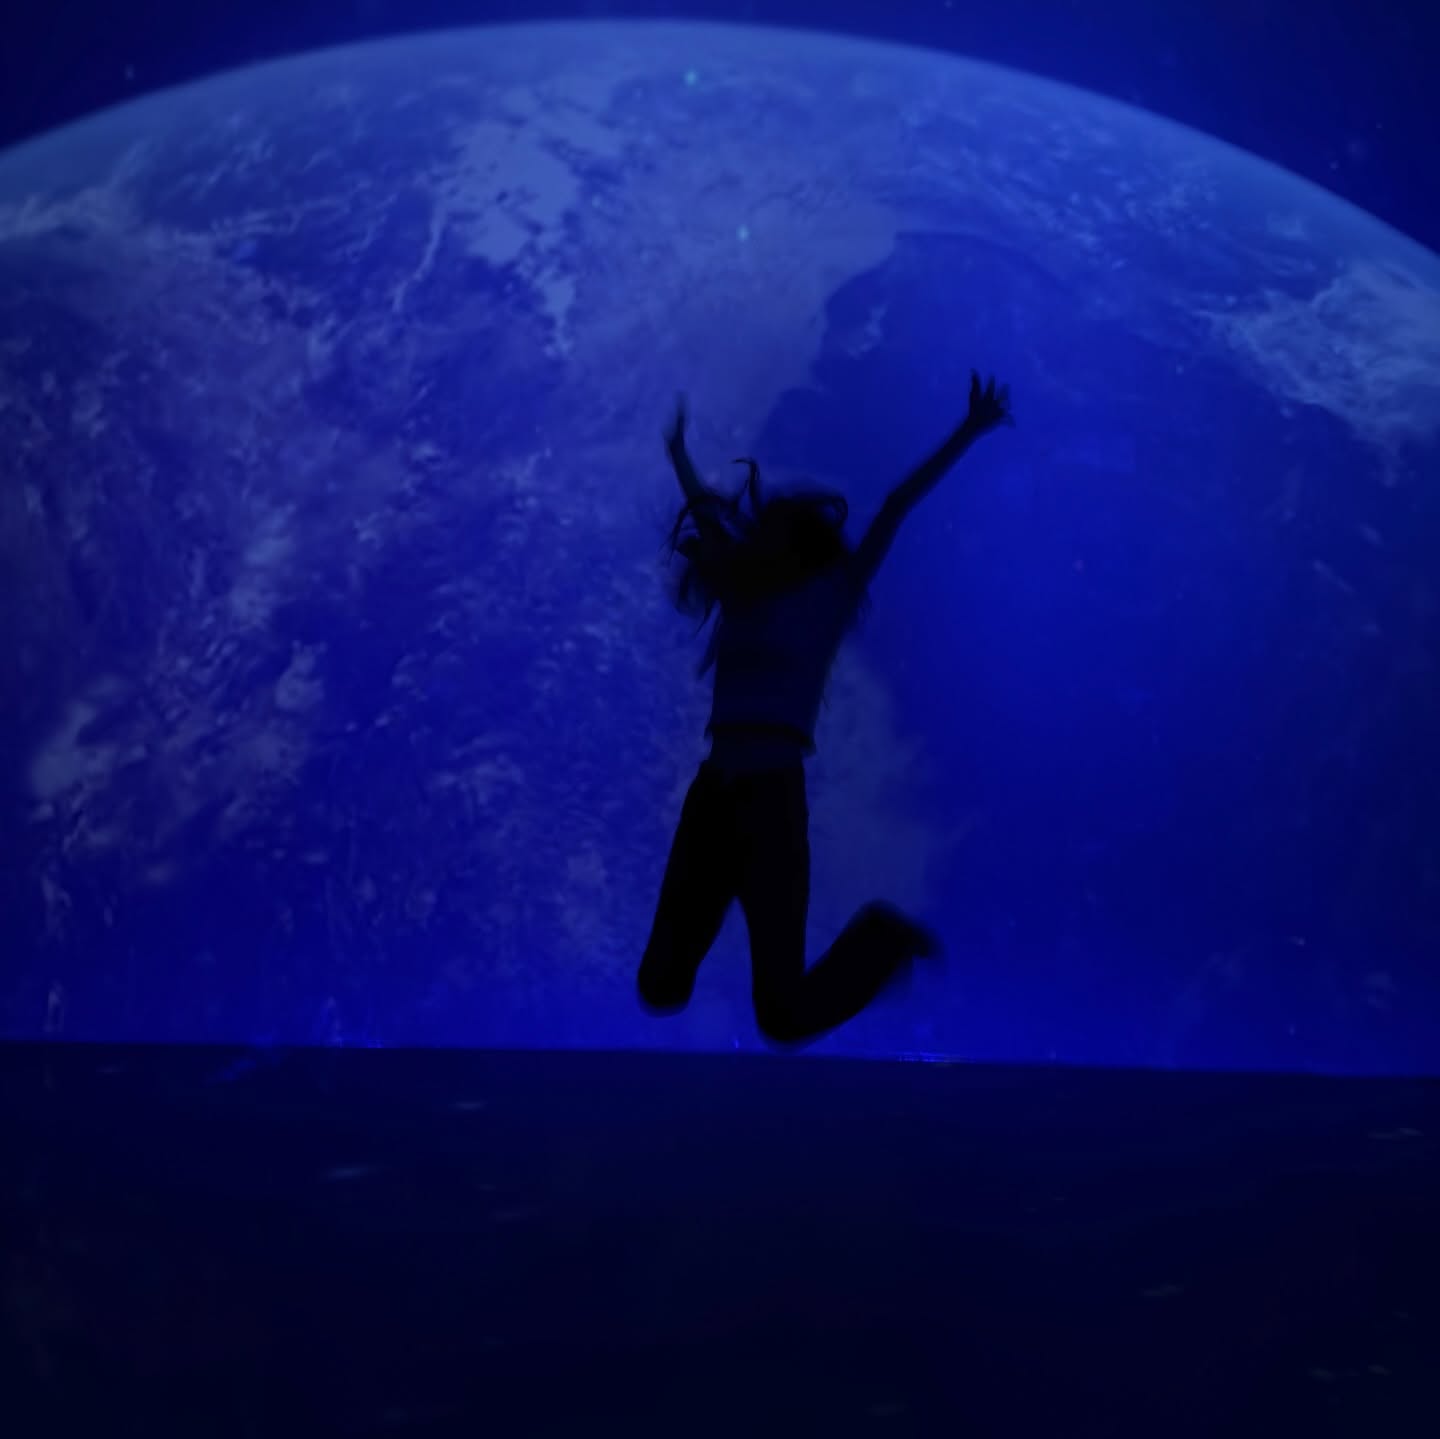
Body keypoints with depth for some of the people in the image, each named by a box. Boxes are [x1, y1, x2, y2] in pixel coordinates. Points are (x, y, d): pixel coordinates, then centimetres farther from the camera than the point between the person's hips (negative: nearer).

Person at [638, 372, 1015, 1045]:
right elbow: (707, 512, 34)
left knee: (784, 1016, -9)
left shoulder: (826, 594, 6)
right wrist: (678, 454, 49)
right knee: (661, 988, 6)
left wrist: (969, 432, 6)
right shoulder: (743, 594, 19)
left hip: (772, 795, -6)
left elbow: (896, 504, 6)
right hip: (713, 794, 6)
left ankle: (883, 936, 18)